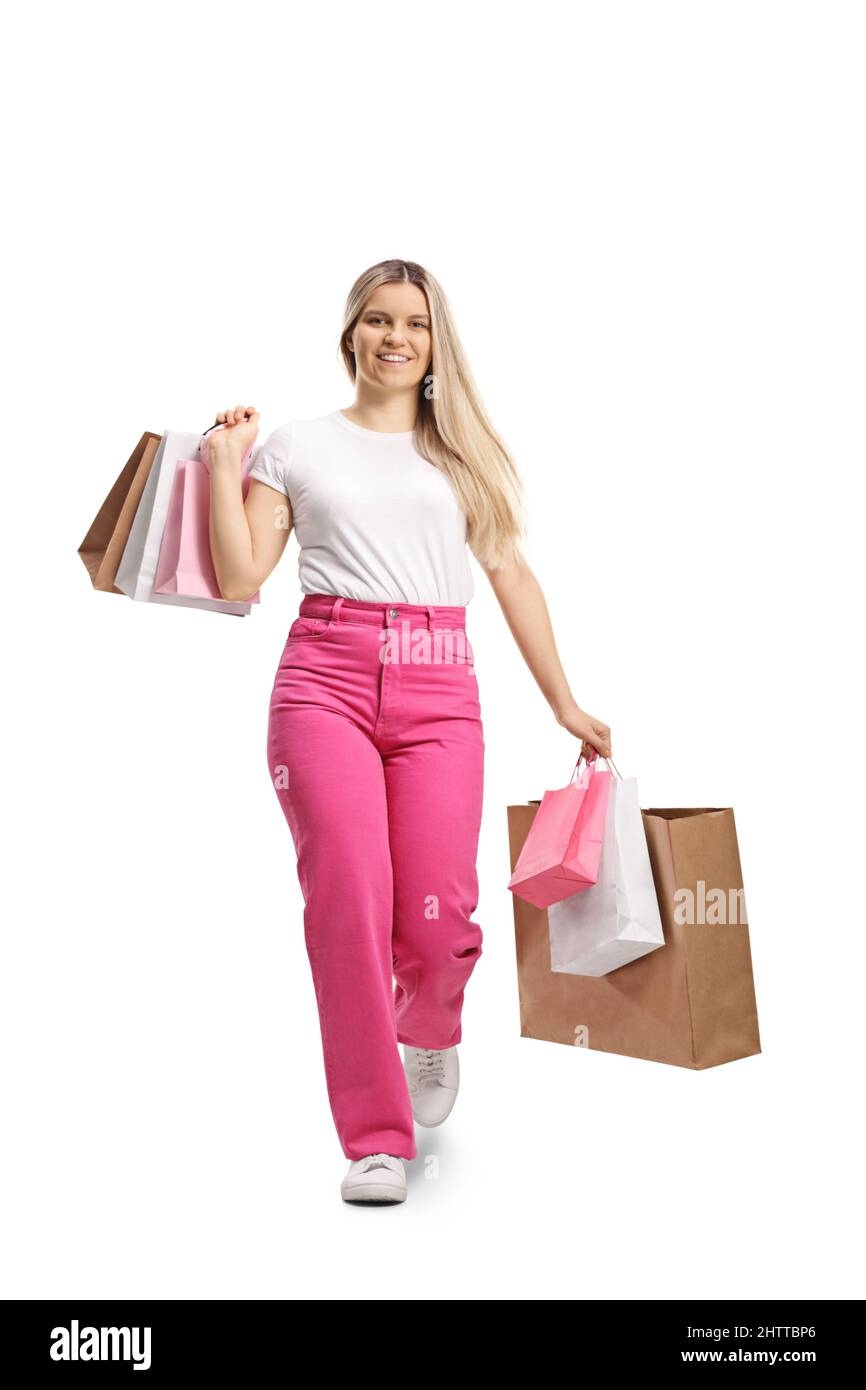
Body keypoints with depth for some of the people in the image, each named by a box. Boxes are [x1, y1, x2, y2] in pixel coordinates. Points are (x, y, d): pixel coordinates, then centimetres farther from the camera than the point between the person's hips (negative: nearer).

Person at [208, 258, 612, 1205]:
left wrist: (565, 704, 15)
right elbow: (239, 577, 7)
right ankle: (374, 1138, 5)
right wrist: (225, 463, 3)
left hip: (439, 691, 1)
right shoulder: (296, 447, 15)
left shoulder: (464, 453, 19)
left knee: (436, 916, -10)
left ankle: (430, 1030, 28)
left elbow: (512, 577, 17)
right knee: (348, 902, -10)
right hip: (324, 681, 0)